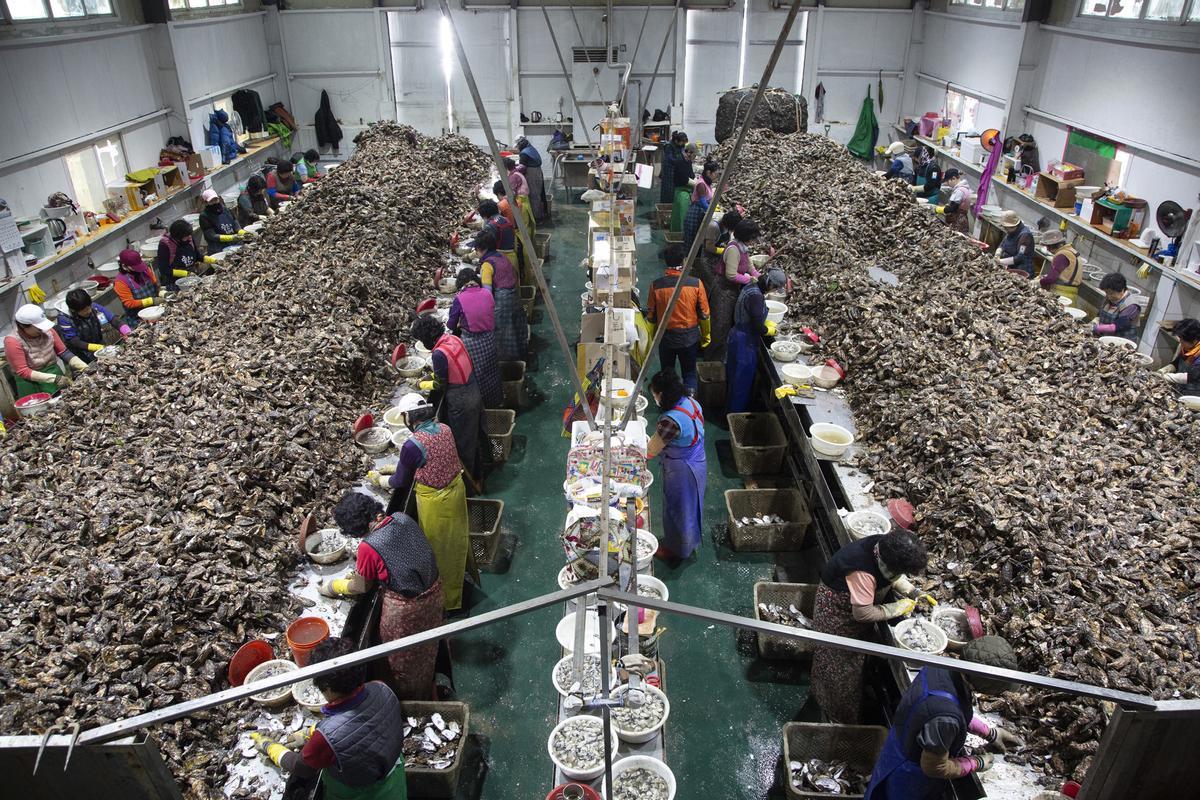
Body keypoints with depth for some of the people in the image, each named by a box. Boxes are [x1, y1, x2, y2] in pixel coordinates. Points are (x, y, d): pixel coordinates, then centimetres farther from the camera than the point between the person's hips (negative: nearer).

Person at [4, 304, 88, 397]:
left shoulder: (48, 330, -5)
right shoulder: (13, 341, -16)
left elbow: (63, 352, 3)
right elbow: (22, 371, -17)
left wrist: (85, 368, -12)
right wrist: (54, 378, -26)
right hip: (30, 382, -3)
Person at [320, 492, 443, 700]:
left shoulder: (368, 547, -26)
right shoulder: (403, 519, -9)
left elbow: (360, 587, -8)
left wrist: (330, 587, 10)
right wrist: (362, 570, 14)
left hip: (404, 609, -6)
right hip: (433, 591, 7)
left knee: (402, 661, 22)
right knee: (425, 651, 30)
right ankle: (426, 695, 52)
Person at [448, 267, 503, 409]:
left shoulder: (459, 299, -17)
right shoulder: (487, 294, -6)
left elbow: (451, 325, -8)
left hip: (471, 343, -4)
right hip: (489, 339, 4)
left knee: (475, 375, 14)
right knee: (490, 371, 22)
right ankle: (497, 402, 38)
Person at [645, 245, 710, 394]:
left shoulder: (656, 285, -11)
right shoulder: (696, 283, -12)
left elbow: (651, 315, -2)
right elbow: (704, 314, -4)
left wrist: (654, 337, 12)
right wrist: (706, 337, 10)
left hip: (666, 337, 0)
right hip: (690, 337, 0)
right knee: (690, 374, 14)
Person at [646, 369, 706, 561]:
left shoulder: (671, 420, -34)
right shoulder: (691, 402, -8)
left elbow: (651, 451, -23)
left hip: (681, 471, -8)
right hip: (698, 464, 8)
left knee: (677, 509, 16)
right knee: (690, 506, 28)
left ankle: (675, 548, 38)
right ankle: (691, 541, 49)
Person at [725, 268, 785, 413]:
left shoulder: (752, 286, 3)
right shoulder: (756, 296, -27)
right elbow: (758, 327, -25)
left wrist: (766, 322, 9)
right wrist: (769, 330, -6)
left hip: (737, 335, 10)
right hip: (745, 342, -10)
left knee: (735, 377, 22)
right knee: (742, 380, 5)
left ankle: (731, 410, 37)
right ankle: (736, 414, 19)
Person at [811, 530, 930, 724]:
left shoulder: (885, 545, -20)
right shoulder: (862, 573, -43)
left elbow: (895, 576, 3)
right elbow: (863, 614, -33)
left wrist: (912, 592, -12)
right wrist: (899, 607, -23)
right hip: (837, 612, -8)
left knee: (854, 659, 23)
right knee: (838, 665, 8)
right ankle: (840, 717, 31)